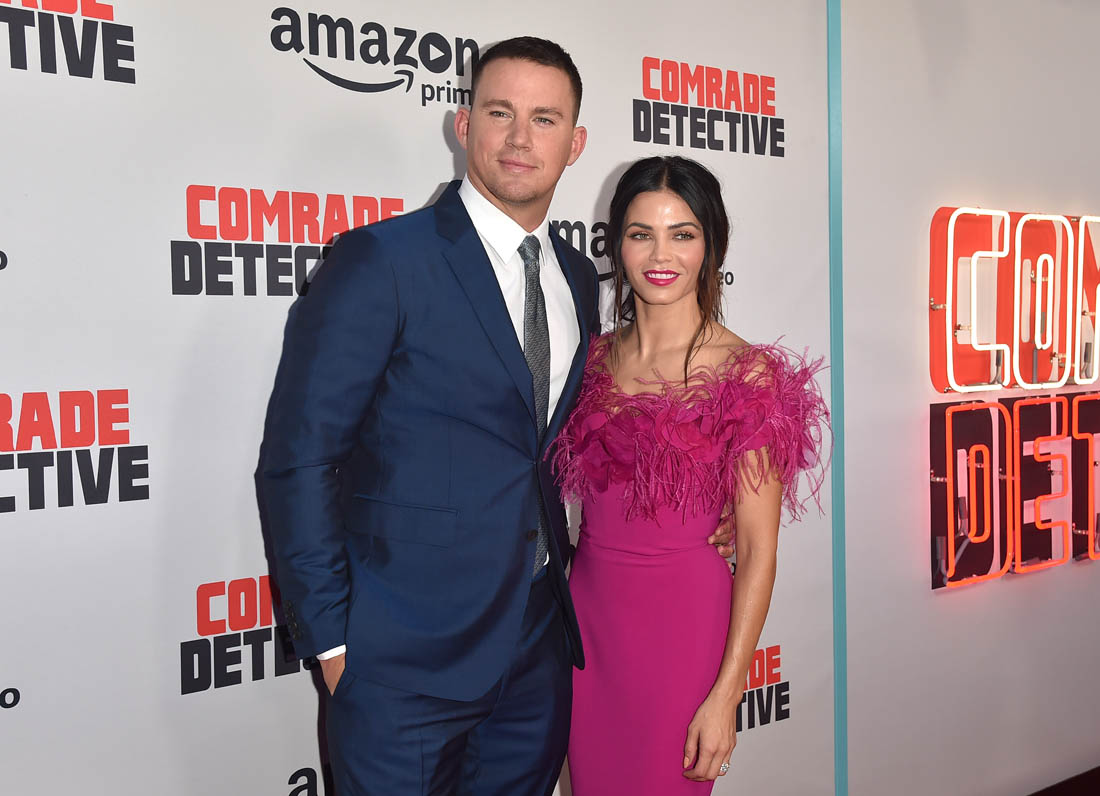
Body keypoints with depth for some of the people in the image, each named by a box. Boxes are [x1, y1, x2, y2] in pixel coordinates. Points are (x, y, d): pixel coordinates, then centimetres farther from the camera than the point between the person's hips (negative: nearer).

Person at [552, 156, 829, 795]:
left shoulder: (747, 375, -11)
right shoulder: (593, 358, 3)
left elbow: (757, 550, -10)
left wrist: (726, 694, -13)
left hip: (682, 620, -4)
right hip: (588, 610, 4)